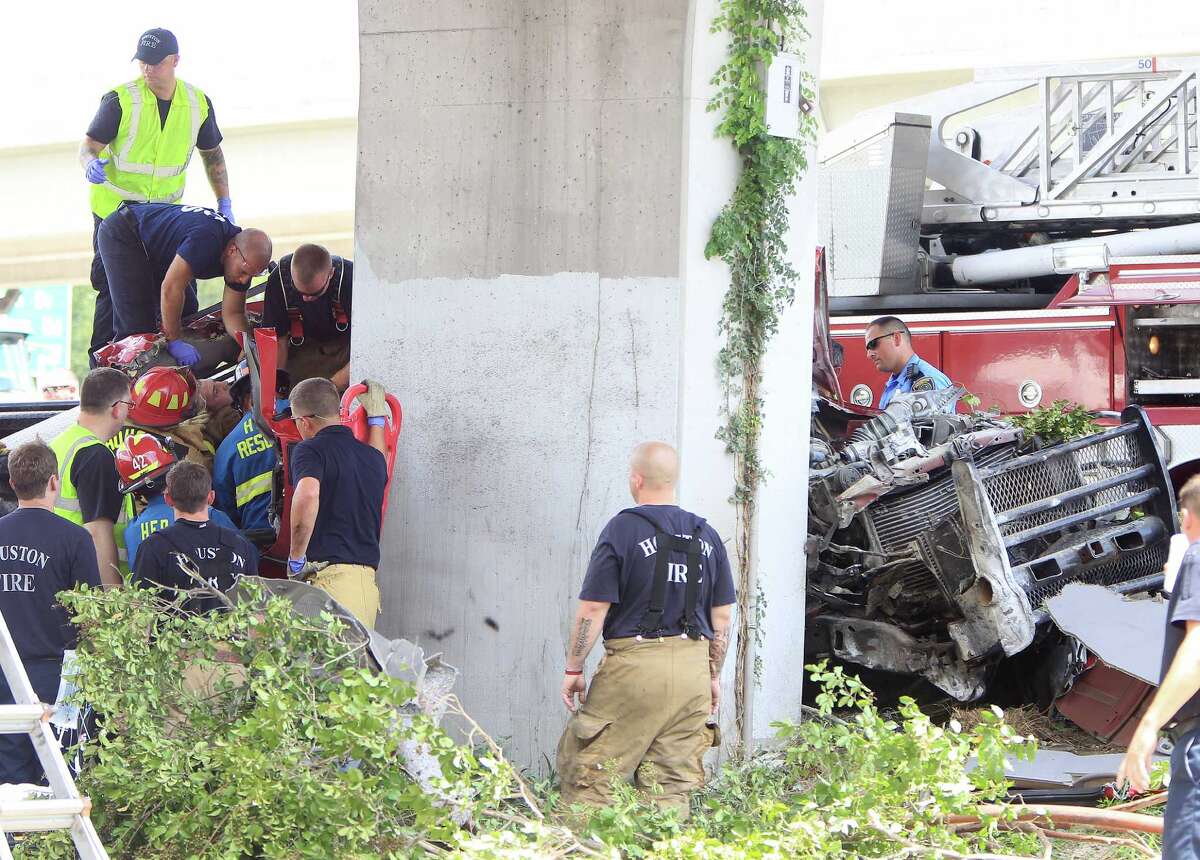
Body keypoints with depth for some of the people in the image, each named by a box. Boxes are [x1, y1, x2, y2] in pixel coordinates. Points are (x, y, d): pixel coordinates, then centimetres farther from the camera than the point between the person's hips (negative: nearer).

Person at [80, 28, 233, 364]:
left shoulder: (198, 104, -2)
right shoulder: (121, 99, -14)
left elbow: (212, 153, 13)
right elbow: (90, 143, -12)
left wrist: (224, 204, 9)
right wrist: (91, 163, -36)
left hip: (166, 210, 3)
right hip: (116, 208, -3)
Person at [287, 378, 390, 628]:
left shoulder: (310, 450, -3)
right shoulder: (372, 456, 19)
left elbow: (308, 494, -24)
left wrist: (296, 558, -14)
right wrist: (377, 416, 57)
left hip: (329, 573, -7)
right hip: (368, 578, 7)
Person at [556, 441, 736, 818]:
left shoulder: (623, 529, -7)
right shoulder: (707, 536, 9)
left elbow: (593, 609, -8)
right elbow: (722, 617, 12)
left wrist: (573, 669, 0)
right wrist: (714, 675, 21)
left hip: (635, 664, -5)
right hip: (693, 668, 5)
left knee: (585, 771, 1)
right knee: (673, 782, 8)